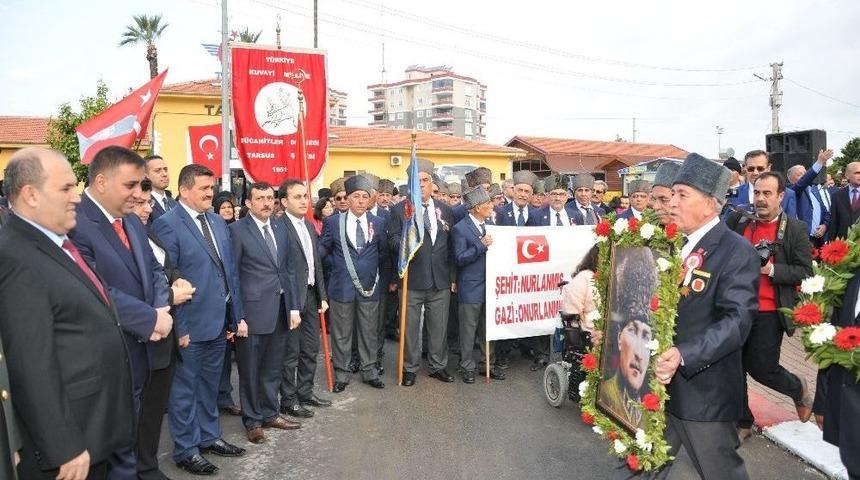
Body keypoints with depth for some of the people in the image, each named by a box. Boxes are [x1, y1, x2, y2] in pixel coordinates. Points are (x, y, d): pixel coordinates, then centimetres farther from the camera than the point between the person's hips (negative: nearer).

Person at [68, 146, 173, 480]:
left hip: (142, 349, 8)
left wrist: (162, 309, -8)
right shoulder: (75, 224, -19)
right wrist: (151, 319, -18)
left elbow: (154, 270, 12)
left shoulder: (132, 222, 10)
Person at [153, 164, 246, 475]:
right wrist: (177, 327, -15)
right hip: (190, 325, -6)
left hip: (219, 321, 7)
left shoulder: (218, 222, 9)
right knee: (185, 389, 9)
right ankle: (186, 450, 23)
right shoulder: (167, 224, -12)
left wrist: (234, 316, 11)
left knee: (210, 385, 20)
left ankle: (209, 437, 35)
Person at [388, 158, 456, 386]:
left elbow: (451, 246, 11)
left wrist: (453, 277, 9)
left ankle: (438, 366, 27)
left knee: (439, 326, 11)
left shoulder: (445, 209, 10)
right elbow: (392, 239, -4)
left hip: (440, 280, 3)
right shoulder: (399, 210, 0)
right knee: (410, 326, 6)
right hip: (412, 280, -3)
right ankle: (410, 369, 21)